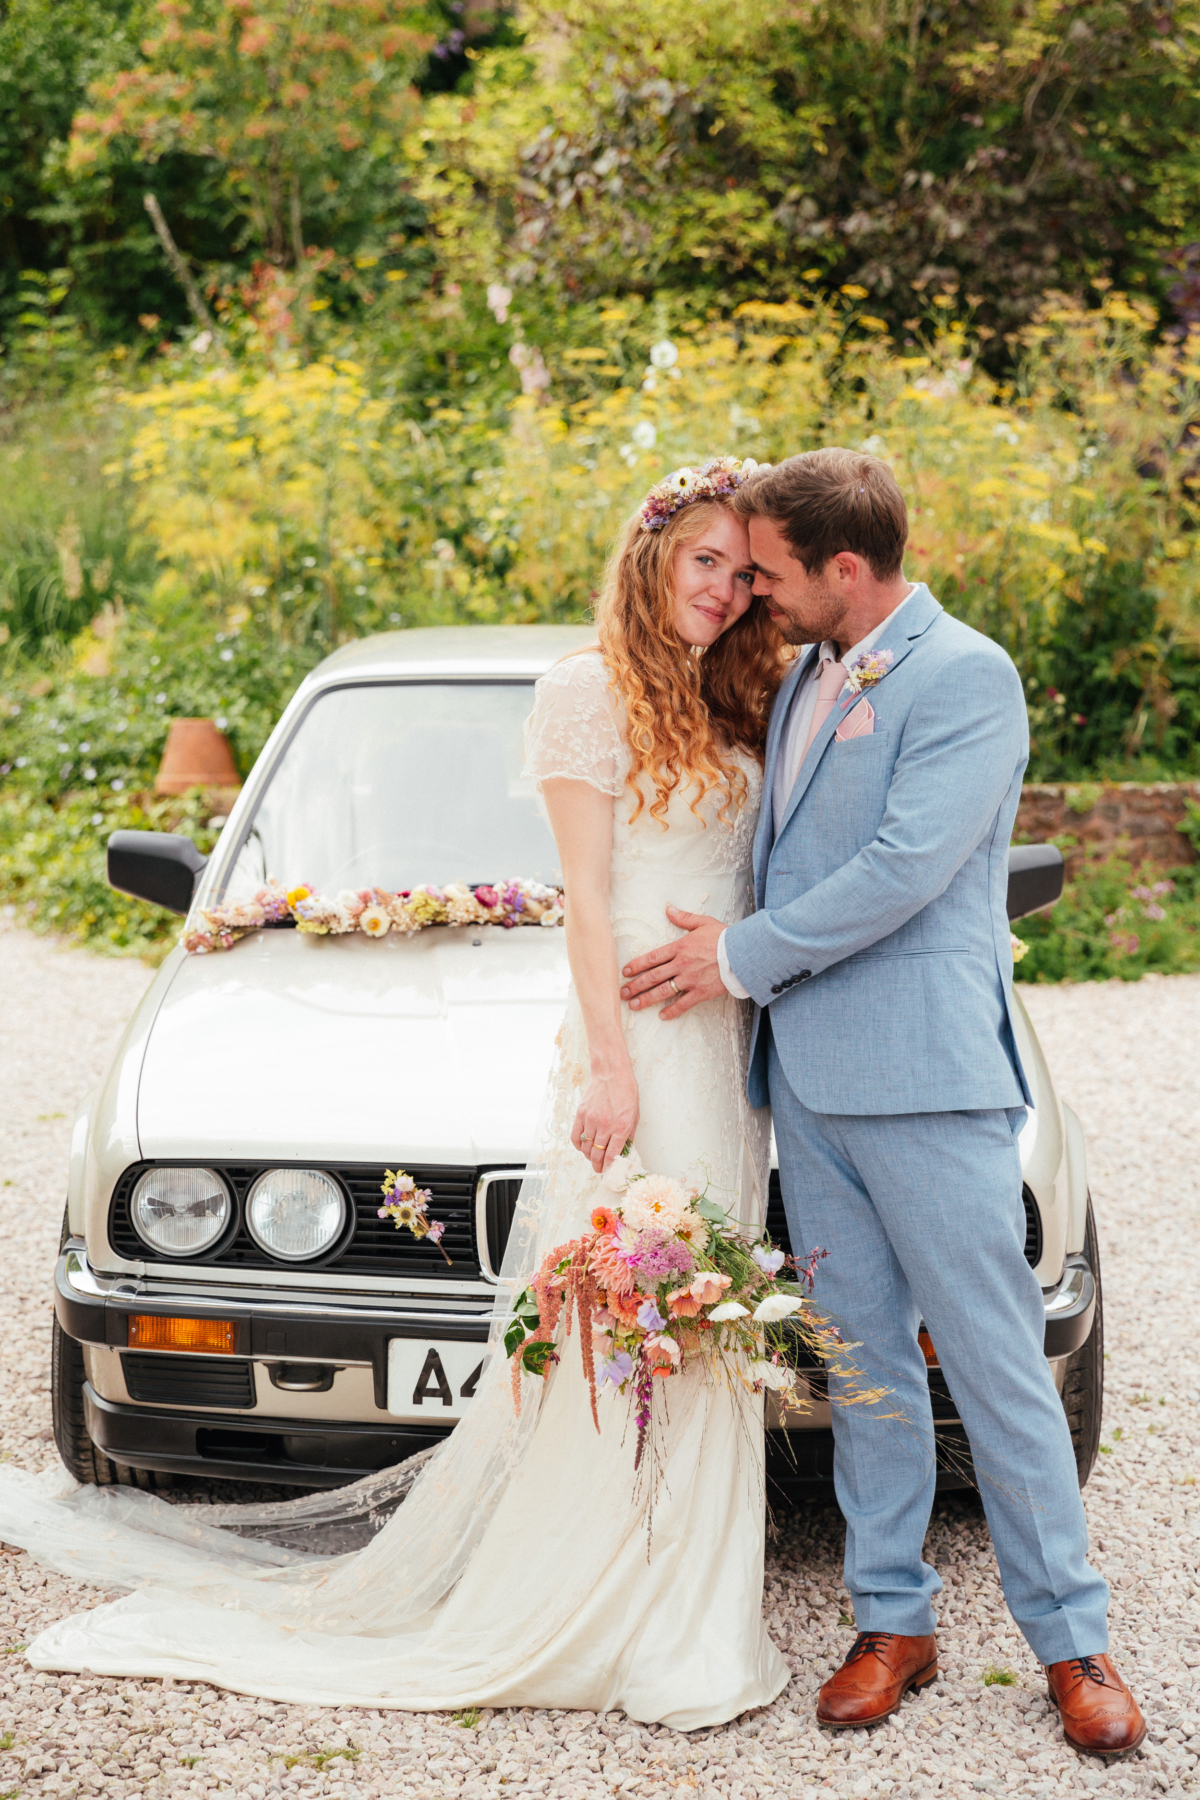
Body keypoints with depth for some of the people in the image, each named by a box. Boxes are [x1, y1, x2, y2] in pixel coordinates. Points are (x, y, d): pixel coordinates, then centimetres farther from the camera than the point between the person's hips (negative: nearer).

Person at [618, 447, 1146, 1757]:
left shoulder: (965, 677, -10)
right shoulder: (804, 676, 15)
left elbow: (905, 869, -18)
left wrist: (743, 954, -10)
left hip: (924, 1075, -7)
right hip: (808, 1071, 7)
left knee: (992, 1357, -2)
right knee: (863, 1356, 11)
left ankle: (1070, 1638, 10)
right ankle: (894, 1621, 21)